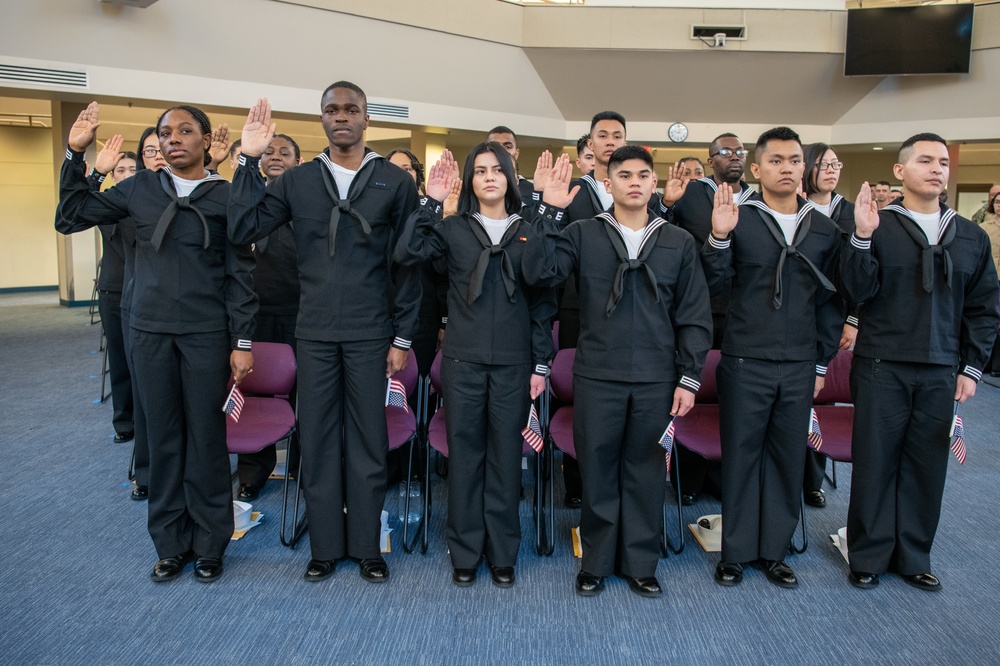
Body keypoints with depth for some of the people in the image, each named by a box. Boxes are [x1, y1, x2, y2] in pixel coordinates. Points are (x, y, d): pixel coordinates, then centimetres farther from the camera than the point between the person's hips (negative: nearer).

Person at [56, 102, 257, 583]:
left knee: (206, 437, 3)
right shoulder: (140, 188, 7)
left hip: (207, 334, -2)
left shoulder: (225, 196, 0)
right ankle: (171, 544, 24)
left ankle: (208, 544, 19)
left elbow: (240, 273, -1)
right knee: (163, 437, 9)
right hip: (150, 331, 3)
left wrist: (242, 341, -5)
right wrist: (75, 153, 3)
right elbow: (70, 217, 11)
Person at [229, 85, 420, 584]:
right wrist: (249, 160, -7)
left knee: (368, 440, 7)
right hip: (314, 332, 2)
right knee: (316, 439, 9)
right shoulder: (297, 181, 7)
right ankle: (325, 547, 24)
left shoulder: (395, 182, 1)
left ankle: (366, 546, 23)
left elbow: (407, 265, 1)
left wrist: (402, 337, -2)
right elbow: (242, 230, -1)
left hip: (370, 333, -2)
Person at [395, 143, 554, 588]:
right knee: (464, 452, 6)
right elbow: (407, 253, -11)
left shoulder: (528, 233, 6)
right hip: (463, 360, 0)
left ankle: (502, 554, 21)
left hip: (513, 362, 0)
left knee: (505, 454, 7)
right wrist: (431, 202, -14)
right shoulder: (453, 229, 5)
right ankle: (465, 552, 20)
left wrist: (541, 364, 1)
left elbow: (542, 303, 5)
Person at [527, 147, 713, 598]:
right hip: (597, 376, -1)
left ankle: (640, 563, 27)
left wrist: (689, 377, 1)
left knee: (644, 471, 11)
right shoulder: (583, 234, 3)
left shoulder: (678, 242, 6)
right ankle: (596, 562, 26)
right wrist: (550, 213, -17)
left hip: (656, 380, 1)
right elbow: (538, 273, -12)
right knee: (597, 469, 8)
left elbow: (694, 317, 6)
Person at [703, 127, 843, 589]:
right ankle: (735, 551, 20)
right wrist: (718, 238, -27)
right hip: (745, 363, -3)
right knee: (740, 455, 6)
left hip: (799, 366, 4)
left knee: (788, 458, 11)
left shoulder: (825, 230, 8)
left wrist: (821, 361, 10)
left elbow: (830, 301, 11)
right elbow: (714, 283, -10)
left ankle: (774, 550, 26)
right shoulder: (739, 220, -2)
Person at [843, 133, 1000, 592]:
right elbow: (858, 292, -11)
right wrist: (861, 238, -23)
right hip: (882, 368, -3)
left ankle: (912, 557, 24)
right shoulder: (878, 226, -2)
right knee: (874, 462, 3)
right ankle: (869, 556, 17)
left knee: (927, 466, 9)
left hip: (941, 373, 4)